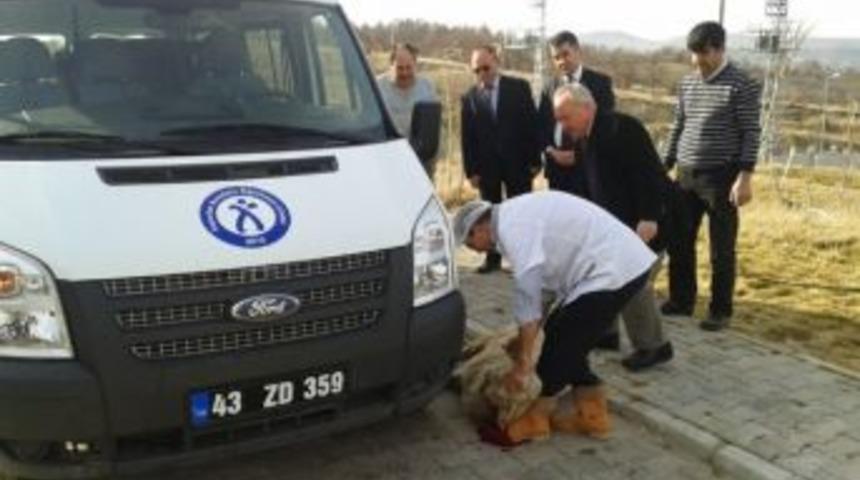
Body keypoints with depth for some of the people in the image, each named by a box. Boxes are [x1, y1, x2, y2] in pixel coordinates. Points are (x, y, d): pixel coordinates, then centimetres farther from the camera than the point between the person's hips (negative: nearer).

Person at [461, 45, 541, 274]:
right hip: (486, 166, 1)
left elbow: (532, 124, -2)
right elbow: (467, 137, 2)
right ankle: (493, 258, 17)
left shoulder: (519, 87, 0)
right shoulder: (469, 97, 3)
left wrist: (535, 160, -6)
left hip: (517, 163, -1)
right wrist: (471, 170, -3)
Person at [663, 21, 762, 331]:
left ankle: (721, 311, 13)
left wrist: (745, 176, -17)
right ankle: (681, 300, 25)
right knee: (678, 241, 10)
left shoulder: (742, 85, -8)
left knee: (721, 249, 1)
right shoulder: (687, 84, 10)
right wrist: (666, 166, 13)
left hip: (722, 177, -6)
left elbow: (751, 133, -10)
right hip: (686, 176, 6)